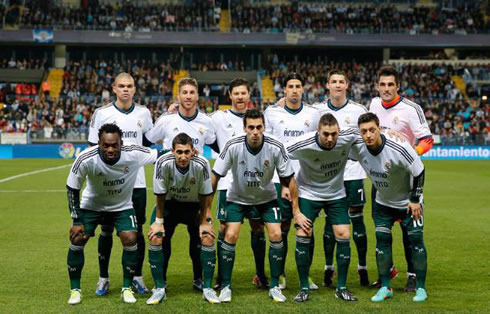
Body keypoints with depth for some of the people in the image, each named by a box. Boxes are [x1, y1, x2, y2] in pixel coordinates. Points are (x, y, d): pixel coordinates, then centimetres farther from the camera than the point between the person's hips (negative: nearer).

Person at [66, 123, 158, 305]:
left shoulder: (134, 154, -29)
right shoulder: (86, 159, -30)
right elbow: (72, 189, -16)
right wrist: (76, 220, -15)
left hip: (122, 206, 0)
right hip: (91, 205, 0)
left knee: (130, 240, -15)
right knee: (77, 240, -10)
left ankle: (127, 288, 5)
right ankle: (75, 290, 9)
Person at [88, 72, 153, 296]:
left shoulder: (143, 113, 6)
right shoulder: (101, 113, -2)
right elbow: (93, 148, 1)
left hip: (136, 181, 2)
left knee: (137, 229, 4)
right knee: (106, 230, 4)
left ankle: (137, 277, 15)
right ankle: (103, 278, 15)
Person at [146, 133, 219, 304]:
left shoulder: (201, 164, -28)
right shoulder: (163, 163, -29)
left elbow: (205, 195, -13)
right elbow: (160, 195, -14)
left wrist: (205, 222, -11)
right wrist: (159, 221, -11)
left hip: (193, 206, 0)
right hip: (168, 204, 0)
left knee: (208, 238, -16)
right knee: (155, 238, -17)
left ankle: (207, 288, 0)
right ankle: (159, 289, -1)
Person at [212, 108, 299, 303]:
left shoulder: (276, 147, -23)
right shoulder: (233, 146, -25)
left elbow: (289, 178, -12)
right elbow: (215, 175, -14)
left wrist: (296, 209, -10)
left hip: (267, 198, 1)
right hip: (237, 198, -1)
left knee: (276, 235, -11)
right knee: (230, 236, -14)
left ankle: (274, 286, 5)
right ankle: (225, 286, 2)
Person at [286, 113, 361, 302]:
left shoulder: (348, 137, -21)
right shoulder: (303, 145, -29)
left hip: (337, 194, 2)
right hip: (308, 193, -2)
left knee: (343, 235, -6)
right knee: (302, 235, -10)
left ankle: (341, 288, 9)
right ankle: (304, 288, 5)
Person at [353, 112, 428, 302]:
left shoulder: (399, 149, -32)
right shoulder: (358, 149, -19)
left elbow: (419, 172, -19)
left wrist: (415, 199, -15)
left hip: (408, 201, -4)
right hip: (382, 202, 4)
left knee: (416, 240, -5)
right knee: (382, 240, -2)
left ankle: (420, 288, 5)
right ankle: (385, 287, 7)